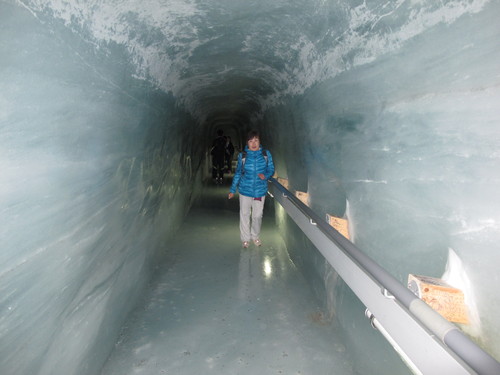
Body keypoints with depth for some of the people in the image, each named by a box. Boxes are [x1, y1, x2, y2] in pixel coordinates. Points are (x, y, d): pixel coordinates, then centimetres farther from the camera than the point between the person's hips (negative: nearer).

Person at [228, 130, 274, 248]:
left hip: (260, 190, 0)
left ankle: (255, 236, 35)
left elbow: (271, 170, 4)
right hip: (245, 190, 0)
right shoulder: (242, 155, -4)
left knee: (258, 215, 11)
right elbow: (237, 173, 4)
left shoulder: (266, 154, -4)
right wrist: (232, 189, 5)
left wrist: (265, 175, -19)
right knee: (244, 215, 9)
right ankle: (245, 238, 27)